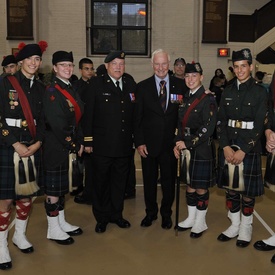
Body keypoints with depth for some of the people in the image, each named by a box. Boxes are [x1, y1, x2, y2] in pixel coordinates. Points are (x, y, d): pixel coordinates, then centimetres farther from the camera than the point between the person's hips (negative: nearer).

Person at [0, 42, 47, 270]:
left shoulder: (41, 88, 10)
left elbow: (43, 121, 10)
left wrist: (36, 144, -4)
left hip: (32, 148, 5)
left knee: (28, 194, 12)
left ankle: (20, 235, 32)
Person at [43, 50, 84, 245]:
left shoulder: (71, 90, 13)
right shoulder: (52, 92, -14)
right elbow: (57, 124, -20)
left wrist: (79, 142, 7)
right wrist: (72, 145, -15)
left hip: (68, 147, 9)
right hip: (55, 147, -9)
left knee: (62, 186, 18)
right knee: (53, 189, 1)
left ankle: (62, 223, 30)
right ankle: (53, 230, 14)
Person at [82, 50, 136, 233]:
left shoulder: (131, 84, 8)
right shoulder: (96, 84, -3)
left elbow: (135, 113, 10)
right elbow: (88, 114, -5)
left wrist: (136, 138, 6)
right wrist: (88, 140, -8)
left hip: (125, 144, 3)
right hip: (102, 144, -3)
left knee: (120, 181, 14)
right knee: (101, 181, 8)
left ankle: (116, 214, 30)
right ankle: (102, 218, 24)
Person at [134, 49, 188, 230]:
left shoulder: (181, 85, 0)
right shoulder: (143, 86, 0)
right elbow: (137, 117, -1)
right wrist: (139, 142, -6)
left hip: (171, 143, 0)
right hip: (149, 143, 0)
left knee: (169, 181, 12)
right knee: (149, 181, 13)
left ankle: (166, 213, 32)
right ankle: (151, 212, 33)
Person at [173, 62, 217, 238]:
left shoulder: (208, 99, -11)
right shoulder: (186, 99, 11)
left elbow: (208, 128, -18)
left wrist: (188, 143, -18)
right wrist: (178, 144, 2)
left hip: (202, 150, -7)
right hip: (187, 149, 7)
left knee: (201, 187, 3)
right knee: (190, 184, 15)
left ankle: (201, 223, 18)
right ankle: (191, 218, 29)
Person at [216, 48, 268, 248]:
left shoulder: (260, 93, -5)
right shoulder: (228, 92, 8)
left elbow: (259, 126, -10)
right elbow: (221, 121, 5)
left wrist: (243, 150, -15)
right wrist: (226, 147, -7)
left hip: (248, 149, -4)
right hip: (228, 147, 4)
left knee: (247, 191, 5)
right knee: (230, 188, 11)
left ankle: (246, 228, 22)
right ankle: (234, 225, 27)